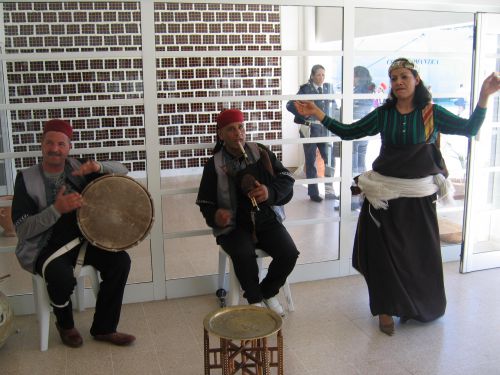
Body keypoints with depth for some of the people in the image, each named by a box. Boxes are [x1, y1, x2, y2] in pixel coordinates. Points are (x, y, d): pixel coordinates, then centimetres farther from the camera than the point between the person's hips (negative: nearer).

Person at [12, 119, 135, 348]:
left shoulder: (78, 168, 1)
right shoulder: (27, 179, -9)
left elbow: (122, 171, 3)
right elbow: (22, 230, -15)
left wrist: (99, 167, -19)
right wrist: (57, 209, -30)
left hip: (81, 240, 4)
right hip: (45, 248, -4)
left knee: (120, 261, -16)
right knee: (63, 278, -33)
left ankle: (103, 328, 1)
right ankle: (65, 325, 3)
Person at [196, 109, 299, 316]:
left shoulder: (261, 152, 2)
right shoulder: (214, 165, -2)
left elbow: (287, 180, 0)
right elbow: (205, 202, 3)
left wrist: (271, 192, -22)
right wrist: (215, 215, -20)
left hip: (267, 220, 2)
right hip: (233, 225, -2)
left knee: (289, 253, -20)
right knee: (244, 255, -31)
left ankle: (268, 292, 10)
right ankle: (255, 299, -1)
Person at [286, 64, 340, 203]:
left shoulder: (328, 87, 6)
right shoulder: (305, 89, -6)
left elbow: (334, 107, 18)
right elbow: (290, 105, -7)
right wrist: (304, 116, -10)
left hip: (326, 129, 4)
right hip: (310, 129, -4)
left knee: (330, 160, 4)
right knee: (311, 162, 6)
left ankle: (329, 191, 17)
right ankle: (313, 193, 16)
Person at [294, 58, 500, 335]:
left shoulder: (432, 113, -1)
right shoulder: (383, 114, 2)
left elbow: (469, 129, -4)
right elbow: (348, 132, 3)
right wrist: (318, 114, -2)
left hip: (419, 195, 0)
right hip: (385, 193, 1)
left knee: (419, 253, 8)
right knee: (384, 252, 3)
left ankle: (415, 306, 32)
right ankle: (386, 308, 20)